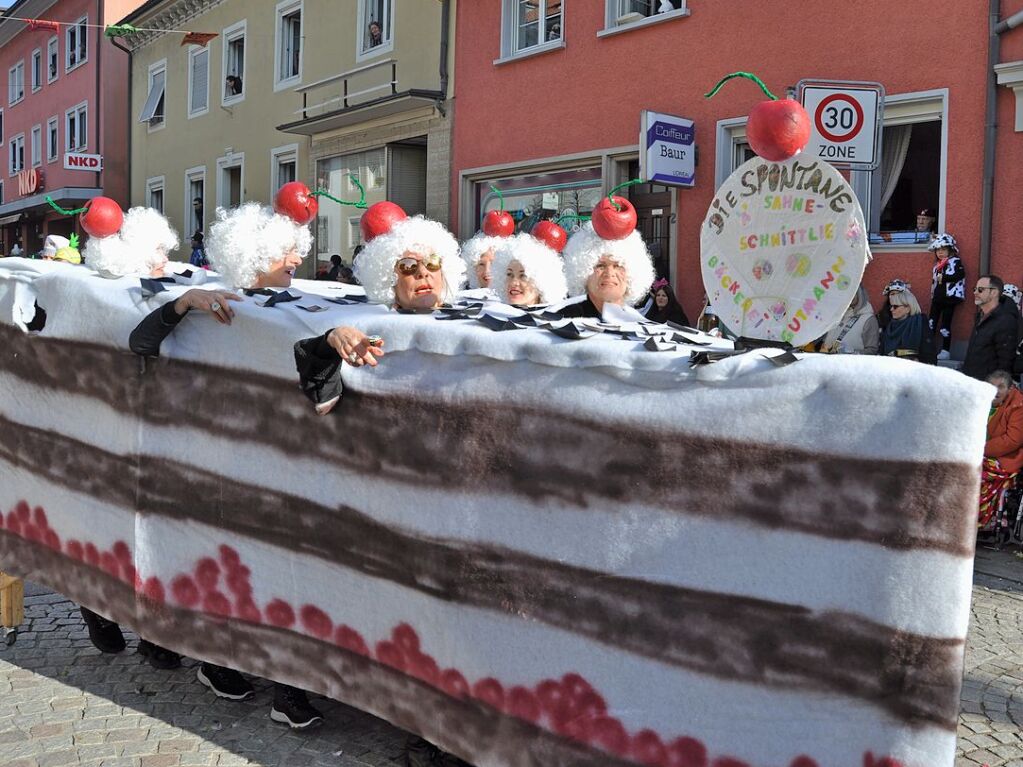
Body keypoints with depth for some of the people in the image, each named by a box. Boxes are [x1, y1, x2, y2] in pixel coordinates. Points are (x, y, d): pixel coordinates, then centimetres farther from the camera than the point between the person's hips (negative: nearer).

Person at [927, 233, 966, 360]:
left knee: (945, 324, -6)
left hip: (949, 297, -7)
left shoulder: (955, 261, -6)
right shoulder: (937, 265, 17)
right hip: (938, 298, 7)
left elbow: (960, 274, -22)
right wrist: (933, 296, 14)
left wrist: (943, 278, -20)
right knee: (931, 323, 5)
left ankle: (945, 351, 1)